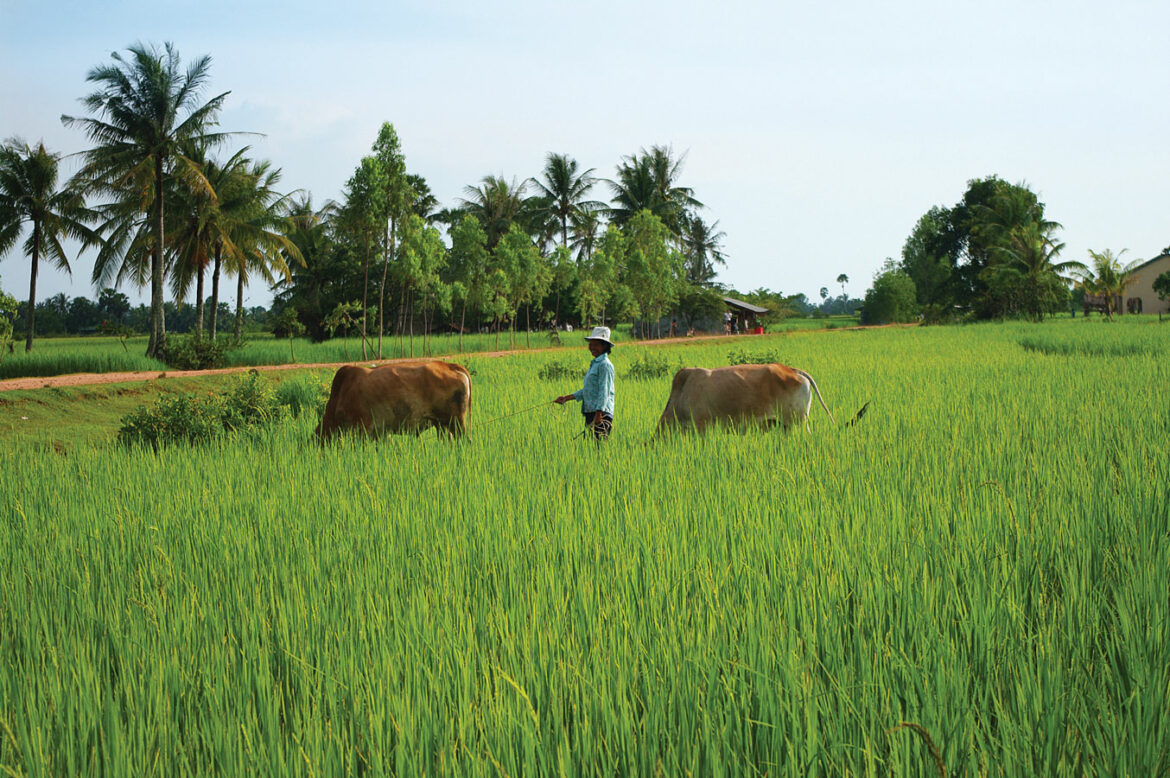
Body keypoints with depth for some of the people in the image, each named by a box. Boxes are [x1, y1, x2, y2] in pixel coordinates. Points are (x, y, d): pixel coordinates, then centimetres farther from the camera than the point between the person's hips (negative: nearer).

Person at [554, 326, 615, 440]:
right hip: (590, 412, 10)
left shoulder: (605, 365, -9)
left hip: (601, 413, -10)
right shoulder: (594, 364, 21)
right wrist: (567, 398, 23)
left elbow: (604, 392, -16)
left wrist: (598, 414, -22)